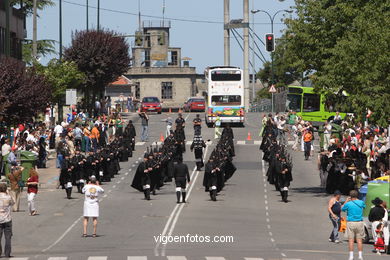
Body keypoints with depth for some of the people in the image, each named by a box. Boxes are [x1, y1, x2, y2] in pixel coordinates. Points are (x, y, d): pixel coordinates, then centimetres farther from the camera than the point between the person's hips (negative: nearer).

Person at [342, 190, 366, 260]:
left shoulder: (348, 204, -8)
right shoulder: (361, 203, 0)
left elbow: (342, 209, 11)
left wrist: (346, 201, 19)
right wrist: (357, 199, 25)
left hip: (350, 223, -2)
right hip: (359, 223, 2)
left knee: (351, 240, 1)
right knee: (359, 240, 5)